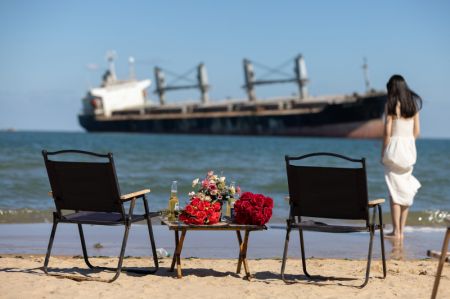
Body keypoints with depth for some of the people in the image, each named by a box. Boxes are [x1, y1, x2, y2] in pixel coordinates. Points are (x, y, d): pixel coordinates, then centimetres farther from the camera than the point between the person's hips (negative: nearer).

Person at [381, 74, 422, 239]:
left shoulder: (391, 104, -7)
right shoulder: (414, 103, 8)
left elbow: (387, 130, -10)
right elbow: (417, 131, 9)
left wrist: (384, 152, -3)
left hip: (395, 145, -5)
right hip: (409, 146, 5)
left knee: (395, 190, -2)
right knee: (406, 190, 10)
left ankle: (396, 231, -3)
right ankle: (401, 230, 12)